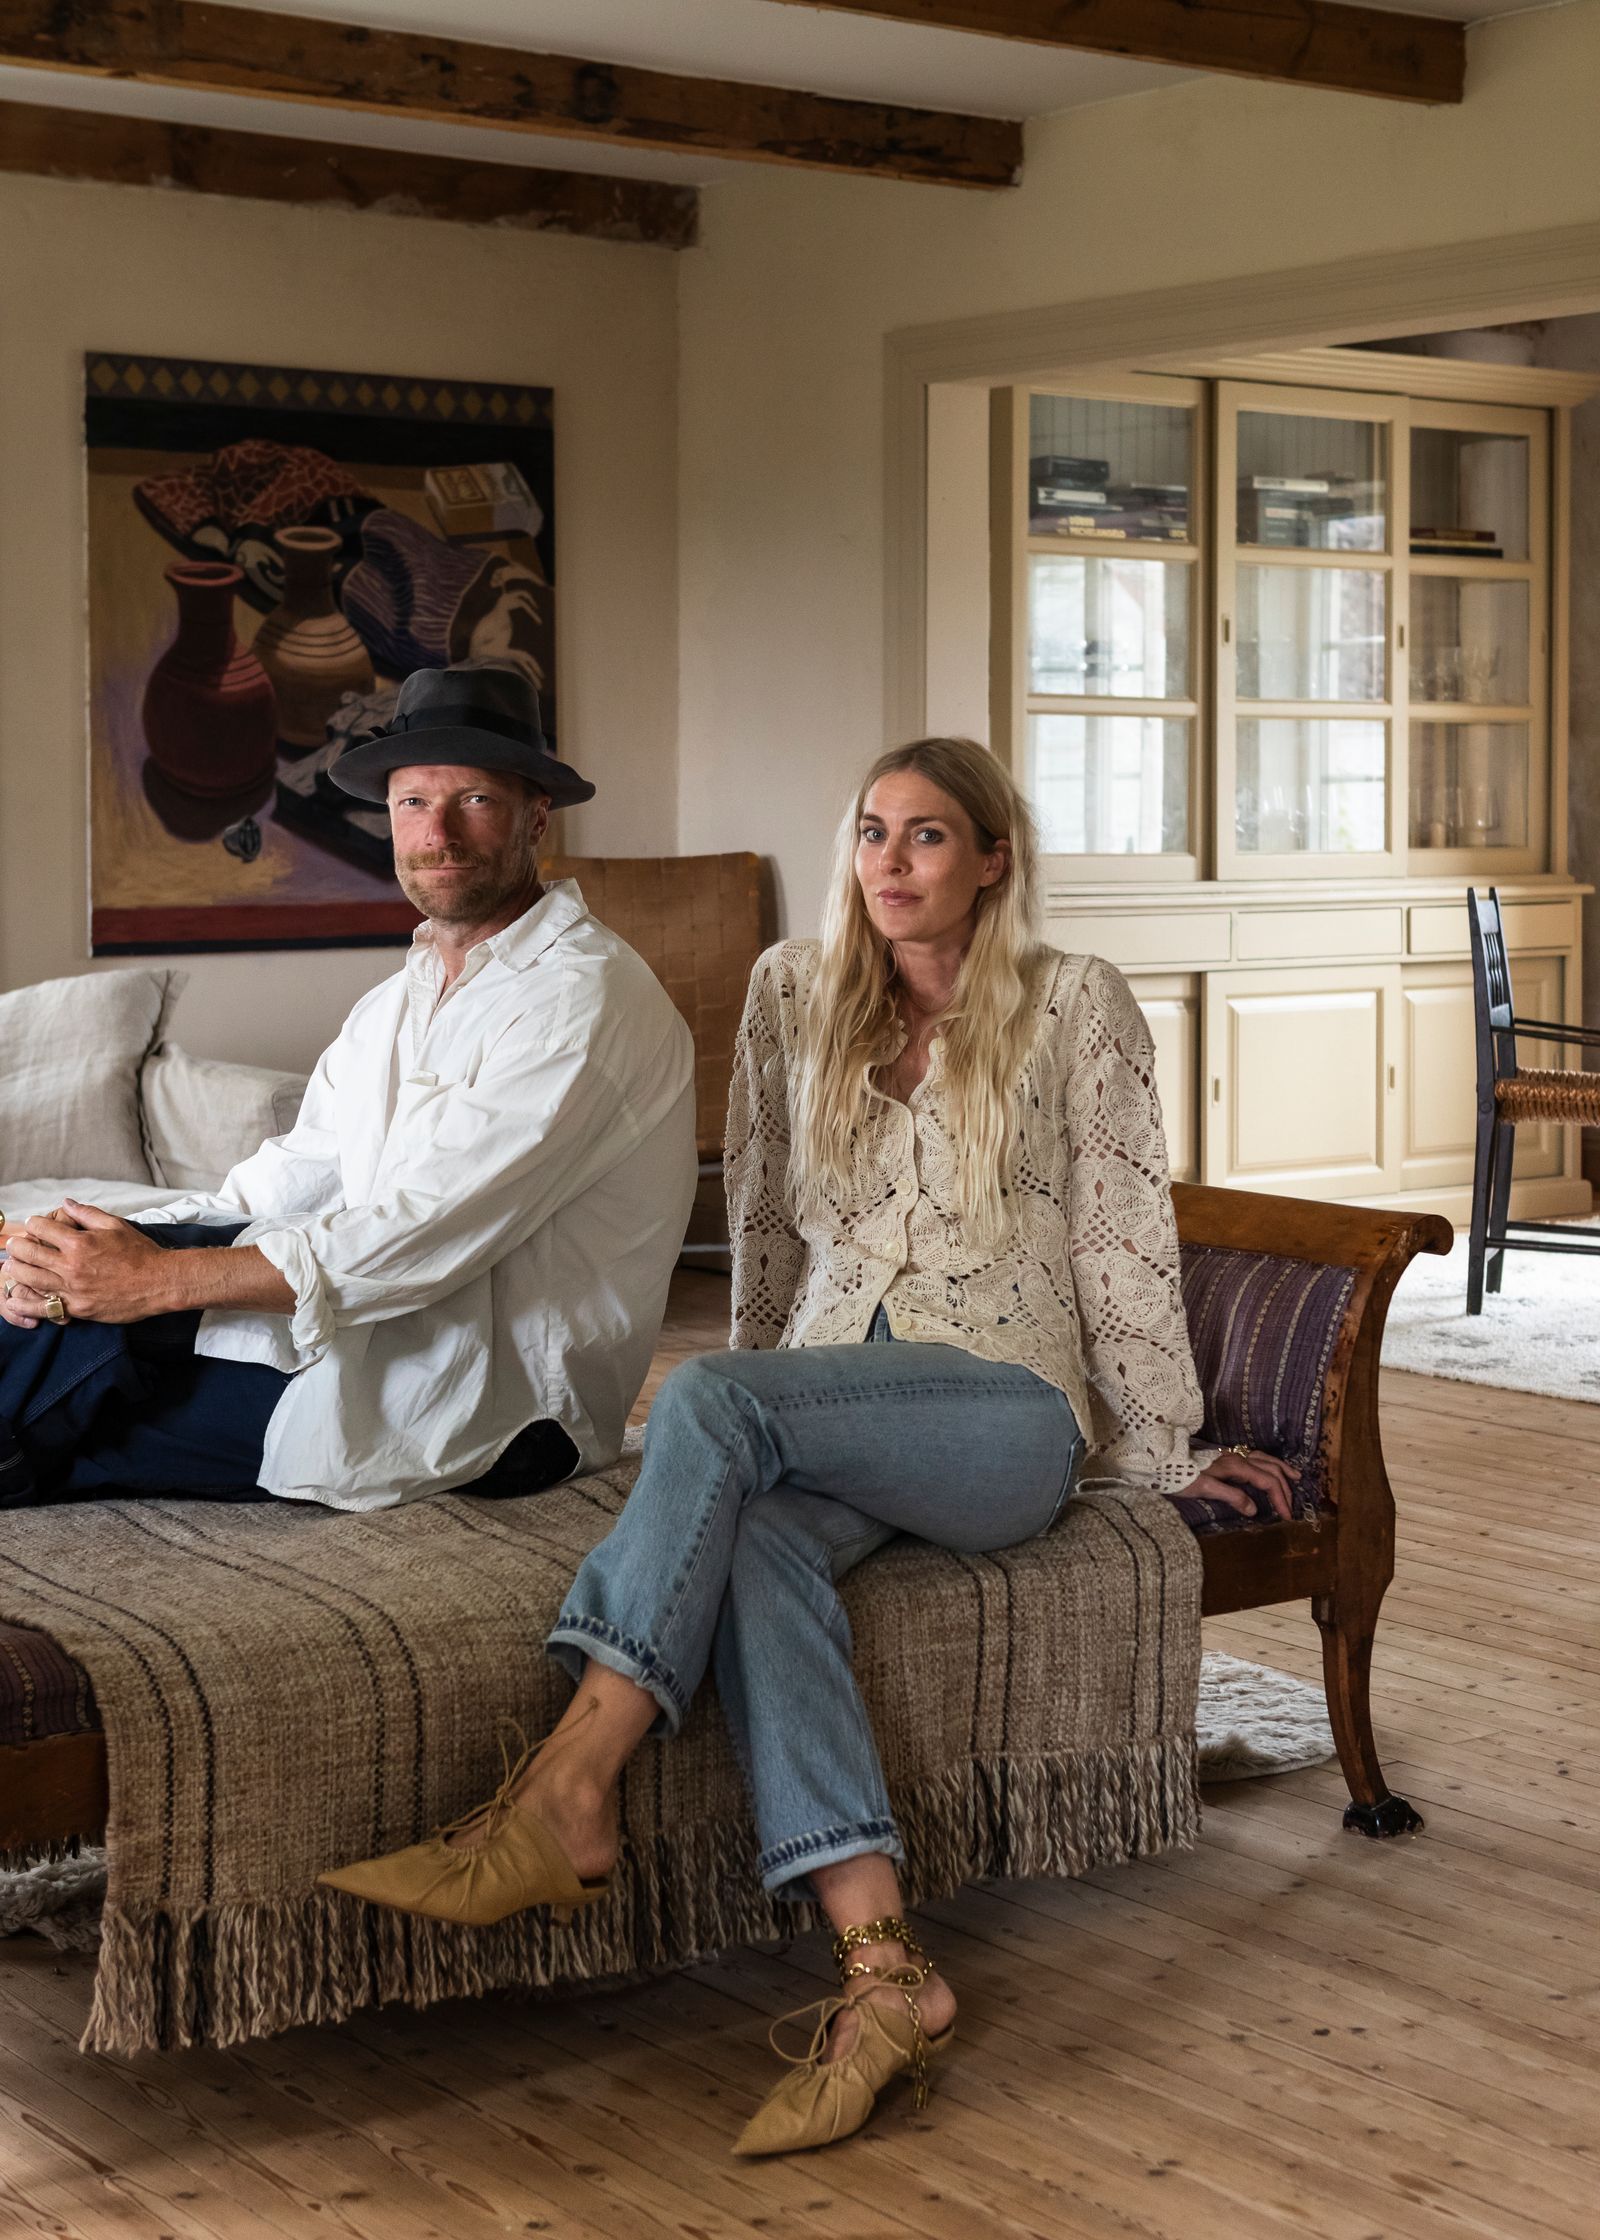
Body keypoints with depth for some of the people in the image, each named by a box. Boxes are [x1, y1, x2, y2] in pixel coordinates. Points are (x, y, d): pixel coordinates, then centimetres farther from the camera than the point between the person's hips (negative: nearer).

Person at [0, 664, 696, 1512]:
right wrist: (128, 1243, -12)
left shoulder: (586, 997, -14)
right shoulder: (392, 1007, 17)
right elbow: (291, 1179, 9)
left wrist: (163, 1277, -25)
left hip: (509, 1409, -7)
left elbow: (432, 1234, -23)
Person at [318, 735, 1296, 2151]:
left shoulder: (1075, 1006, 3)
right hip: (824, 1416, 4)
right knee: (757, 1544, -34)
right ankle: (883, 1971, -44)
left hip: (1010, 1410, -4)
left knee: (711, 1400, -31)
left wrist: (1165, 1450, 4)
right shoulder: (797, 994, 14)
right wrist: (759, 1417, 21)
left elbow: (1123, 1237, 2)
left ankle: (567, 1797, -33)